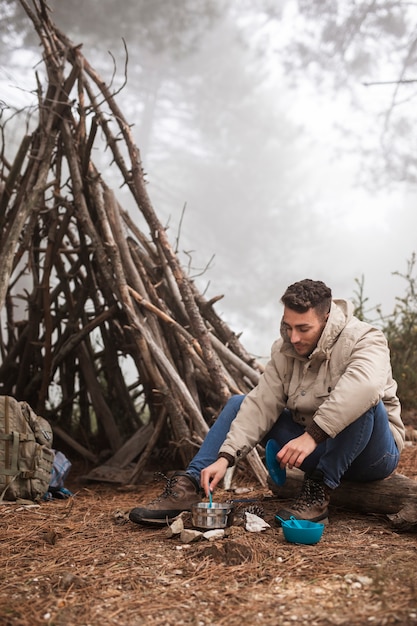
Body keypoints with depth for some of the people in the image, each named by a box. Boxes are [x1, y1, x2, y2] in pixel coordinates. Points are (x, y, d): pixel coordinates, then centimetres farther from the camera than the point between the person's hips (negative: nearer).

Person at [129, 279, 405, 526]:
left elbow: (363, 386, -43)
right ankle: (188, 487, -14)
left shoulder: (364, 340, -21)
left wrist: (313, 435, -46)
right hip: (314, 447, 5)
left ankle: (320, 491, -25)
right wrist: (225, 458, -25)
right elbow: (261, 405, -13)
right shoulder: (284, 351, -5)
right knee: (239, 403, -3)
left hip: (373, 453, -5)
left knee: (362, 402, -37)